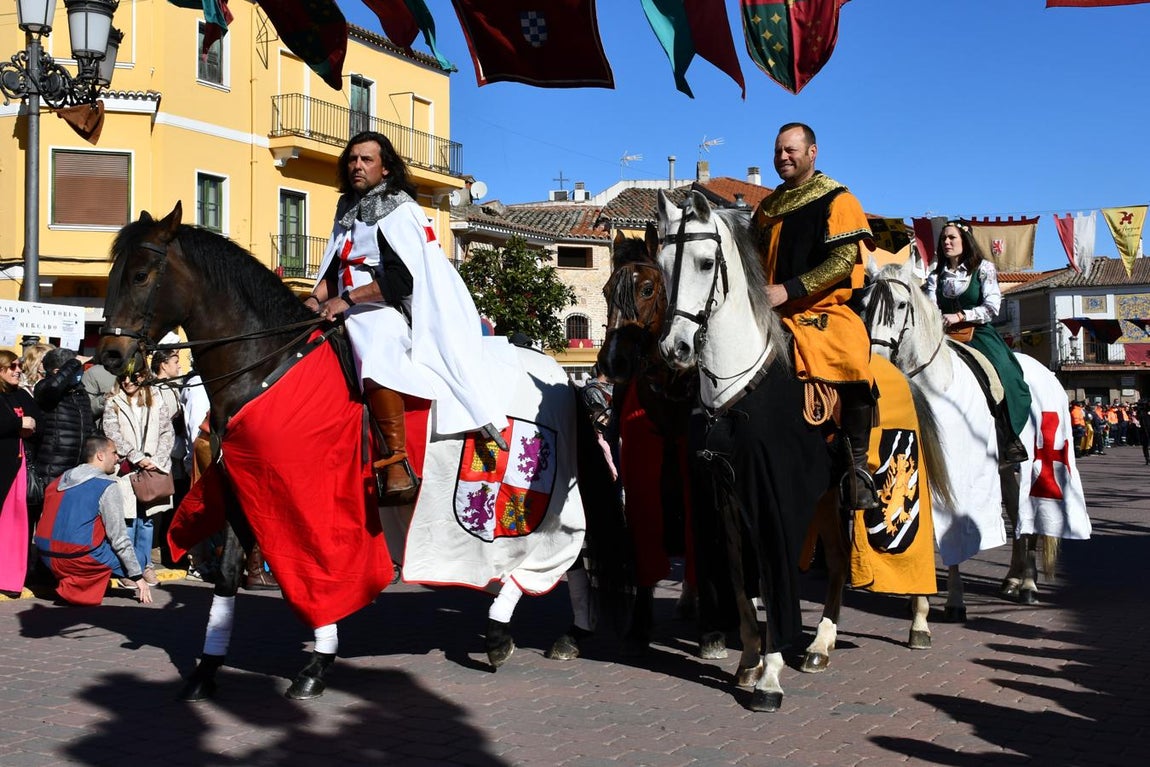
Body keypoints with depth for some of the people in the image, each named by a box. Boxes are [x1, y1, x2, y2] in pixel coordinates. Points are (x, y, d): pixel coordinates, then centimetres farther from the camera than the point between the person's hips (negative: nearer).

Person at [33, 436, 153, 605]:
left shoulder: (59, 481, 14)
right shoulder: (108, 487, -7)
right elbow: (120, 539, -8)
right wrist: (138, 577, -2)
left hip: (47, 558, 7)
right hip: (79, 558, -7)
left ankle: (71, 585, 16)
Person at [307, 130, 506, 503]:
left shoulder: (400, 210, -5)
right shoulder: (348, 210, 19)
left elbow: (401, 277, -16)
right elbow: (335, 267, 21)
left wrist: (346, 299, -21)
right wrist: (317, 296, 0)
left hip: (392, 310, -9)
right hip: (352, 314, 9)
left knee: (376, 350, -37)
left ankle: (398, 462, -37)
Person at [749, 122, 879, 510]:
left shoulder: (838, 200, 1)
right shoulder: (767, 208, 19)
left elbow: (844, 260, -10)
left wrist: (788, 290, -17)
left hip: (826, 313, -6)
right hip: (774, 317, 6)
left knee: (852, 370, -31)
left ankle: (857, 464, -17)